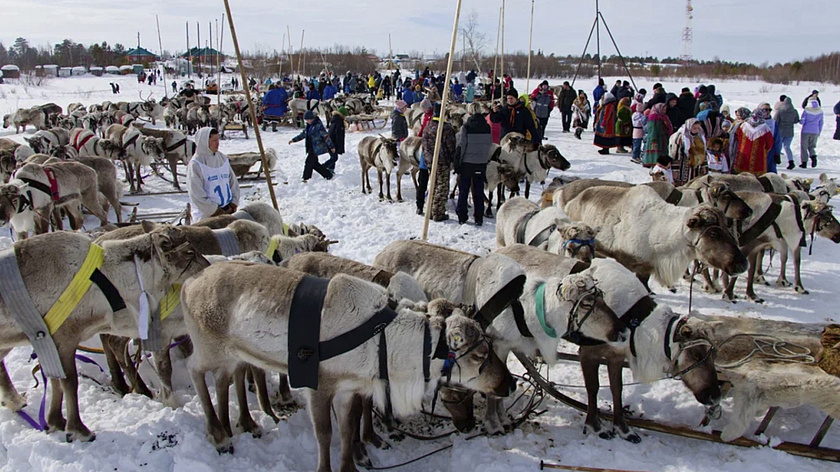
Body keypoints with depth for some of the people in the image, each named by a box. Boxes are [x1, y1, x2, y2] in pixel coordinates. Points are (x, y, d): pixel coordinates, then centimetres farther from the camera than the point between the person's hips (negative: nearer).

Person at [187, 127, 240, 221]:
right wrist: (217, 212, -12)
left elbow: (234, 183, 16)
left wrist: (233, 204, 3)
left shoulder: (223, 159, 11)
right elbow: (196, 195, -12)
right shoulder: (195, 164, -8)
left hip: (228, 210, 6)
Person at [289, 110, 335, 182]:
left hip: (316, 148, -8)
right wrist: (294, 140, 20)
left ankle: (306, 178, -2)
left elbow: (326, 136, -14)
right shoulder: (308, 126, 12)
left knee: (309, 162, -11)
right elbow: (302, 134, 24)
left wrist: (331, 146, -13)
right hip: (310, 148, 8)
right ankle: (328, 174, 19)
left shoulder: (318, 125, -14)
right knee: (314, 163, 8)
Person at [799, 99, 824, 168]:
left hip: (806, 131, -3)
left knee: (803, 147, 7)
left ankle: (804, 162, 4)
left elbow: (802, 122, -10)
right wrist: (819, 133, 18)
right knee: (812, 146, 17)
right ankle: (813, 156, -11)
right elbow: (821, 123, 8)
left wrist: (800, 121, 14)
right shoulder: (820, 111, 1)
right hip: (815, 132, 3)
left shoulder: (806, 111, -12)